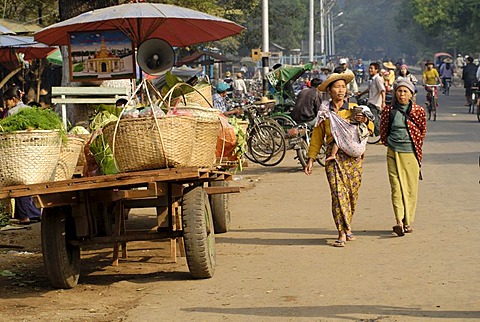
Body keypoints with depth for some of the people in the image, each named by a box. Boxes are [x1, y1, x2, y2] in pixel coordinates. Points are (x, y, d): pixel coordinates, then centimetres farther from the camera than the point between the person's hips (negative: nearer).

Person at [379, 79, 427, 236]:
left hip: (411, 154, 0)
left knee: (411, 188, 3)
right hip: (393, 154, 0)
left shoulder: (418, 111, 1)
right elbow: (383, 130, 15)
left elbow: (422, 131, 12)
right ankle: (399, 221, -17)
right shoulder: (389, 110, 3)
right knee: (396, 187, -9)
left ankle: (408, 222, 12)